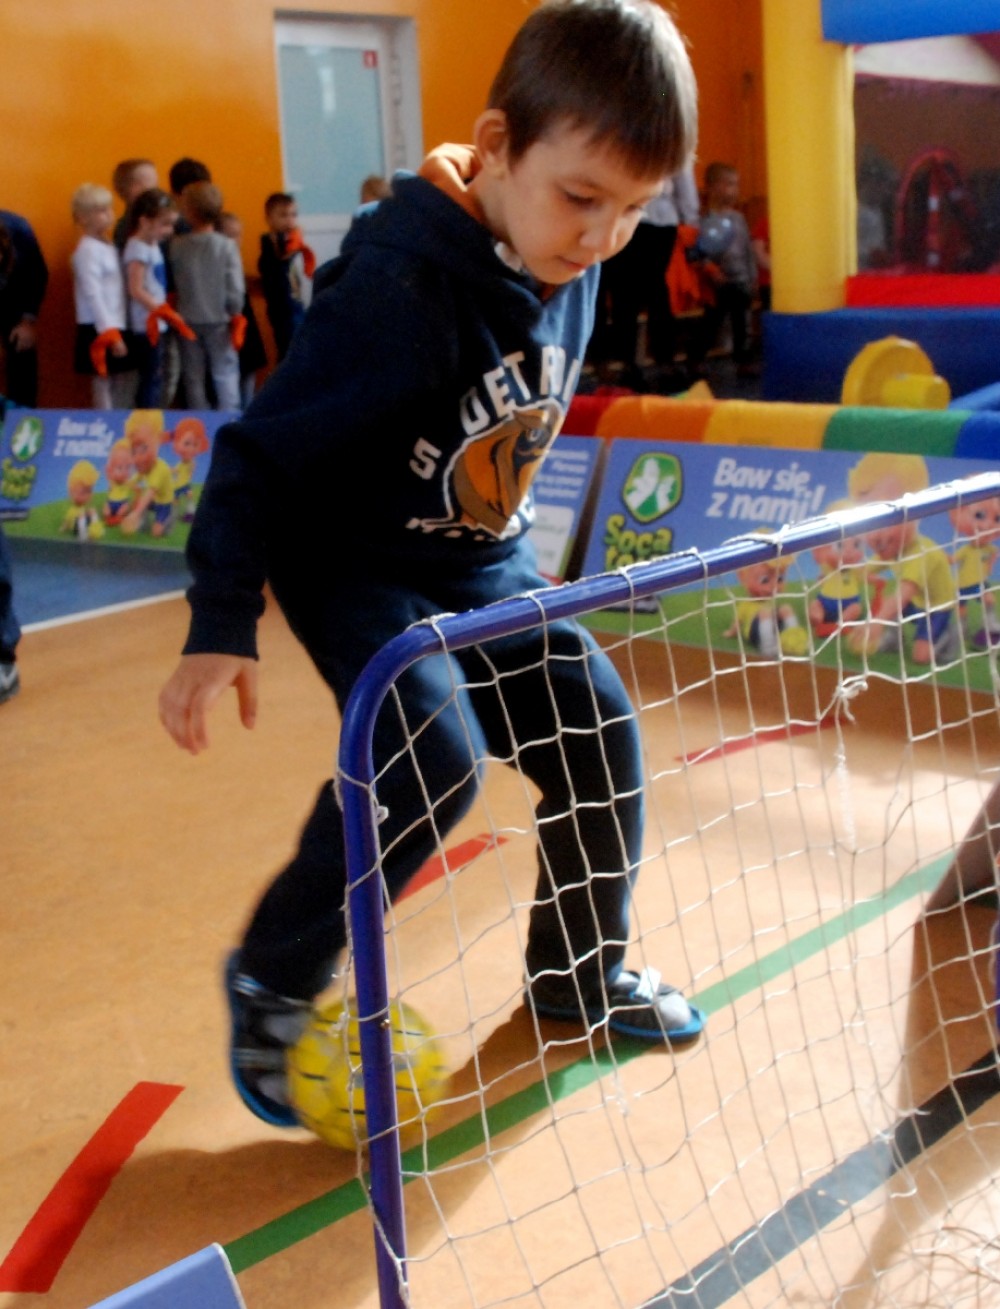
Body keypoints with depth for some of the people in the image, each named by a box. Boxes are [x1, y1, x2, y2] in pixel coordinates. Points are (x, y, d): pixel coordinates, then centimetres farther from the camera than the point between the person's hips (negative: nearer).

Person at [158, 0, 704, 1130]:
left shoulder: (569, 272, -6)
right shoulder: (399, 290, -30)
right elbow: (264, 450, -26)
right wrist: (221, 626, -26)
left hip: (487, 564, 8)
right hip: (356, 563, -7)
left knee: (598, 733, 3)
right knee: (432, 756, -27)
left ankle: (581, 973, 26)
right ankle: (273, 981, -4)